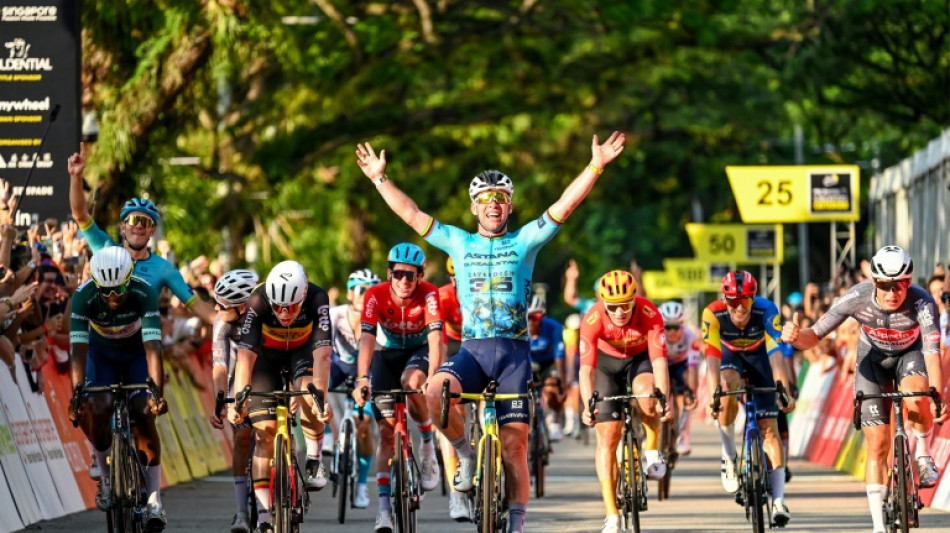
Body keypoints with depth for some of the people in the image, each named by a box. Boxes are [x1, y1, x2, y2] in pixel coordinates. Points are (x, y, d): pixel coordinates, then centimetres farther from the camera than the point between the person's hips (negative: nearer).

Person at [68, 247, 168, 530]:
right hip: (101, 354, 1)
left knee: (144, 416, -18)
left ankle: (154, 499, -11)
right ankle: (105, 476, 2)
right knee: (98, 410, -23)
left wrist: (157, 393, -49)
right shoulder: (84, 296, -31)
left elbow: (152, 347, -39)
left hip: (136, 353, -1)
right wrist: (77, 393, -47)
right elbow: (78, 348, -35)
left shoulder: (145, 293, -33)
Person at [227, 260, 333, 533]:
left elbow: (322, 355, -39)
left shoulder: (318, 299, -33)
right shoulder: (258, 301, -33)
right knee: (265, 431, -11)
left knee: (309, 391, -33)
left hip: (302, 352, 0)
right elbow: (245, 356, -37)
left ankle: (314, 460, -10)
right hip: (267, 355, 0)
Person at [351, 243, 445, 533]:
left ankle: (429, 447, -12)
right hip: (389, 354, 1)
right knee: (386, 431, -8)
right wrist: (362, 379, -45)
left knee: (411, 382, -36)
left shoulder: (429, 295, -26)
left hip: (419, 351, -1)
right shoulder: (376, 296, -24)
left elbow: (435, 339, -35)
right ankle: (384, 507, -9)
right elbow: (367, 339, -32)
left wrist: (432, 378, -50)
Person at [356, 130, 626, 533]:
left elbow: (565, 205, -1)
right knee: (434, 395, -30)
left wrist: (595, 167, -11)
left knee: (514, 446, -5)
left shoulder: (525, 241, 7)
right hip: (473, 349, 1)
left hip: (514, 351, -1)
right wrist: (379, 179, 9)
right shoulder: (458, 242, 13)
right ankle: (466, 452, -4)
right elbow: (411, 213, 13)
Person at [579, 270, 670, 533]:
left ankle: (652, 450, -4)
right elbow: (586, 367, -37)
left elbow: (659, 361, -37)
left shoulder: (650, 314, -33)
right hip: (607, 362, 0)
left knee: (647, 396, -35)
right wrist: (588, 405, -52)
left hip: (641, 359, 0)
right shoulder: (593, 319, -32)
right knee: (607, 436, -9)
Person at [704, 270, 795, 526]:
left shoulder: (766, 311, -34)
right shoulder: (713, 313, -33)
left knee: (769, 426, -8)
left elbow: (776, 354, -41)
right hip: (730, 355, 0)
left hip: (759, 355, 0)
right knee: (727, 394, -34)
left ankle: (778, 500, -6)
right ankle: (729, 456, -11)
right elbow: (712, 355, -38)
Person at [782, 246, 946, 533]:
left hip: (911, 353, -1)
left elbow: (932, 352, -44)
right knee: (877, 443, -7)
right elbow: (815, 335, -25)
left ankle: (923, 456, -5)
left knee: (917, 399, -35)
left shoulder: (922, 302, -36)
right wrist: (795, 337, -49)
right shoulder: (857, 298, -31)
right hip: (873, 357, 1)